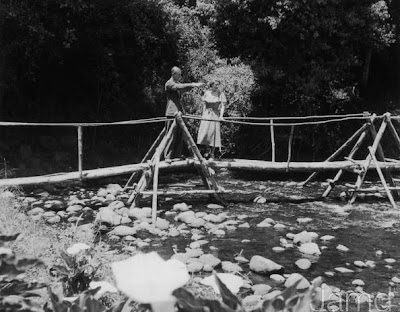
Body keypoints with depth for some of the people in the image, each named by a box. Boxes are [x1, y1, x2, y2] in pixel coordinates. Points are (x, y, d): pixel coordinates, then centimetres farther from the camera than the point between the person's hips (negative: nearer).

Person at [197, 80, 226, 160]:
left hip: (215, 114, -2)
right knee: (204, 132, -4)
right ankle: (208, 149, 20)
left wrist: (221, 115, -20)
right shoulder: (207, 93, 2)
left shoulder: (220, 94, -6)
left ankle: (212, 154, 6)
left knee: (213, 132, -4)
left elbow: (223, 106, -8)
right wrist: (203, 114, 6)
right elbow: (204, 104, 10)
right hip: (207, 114, 2)